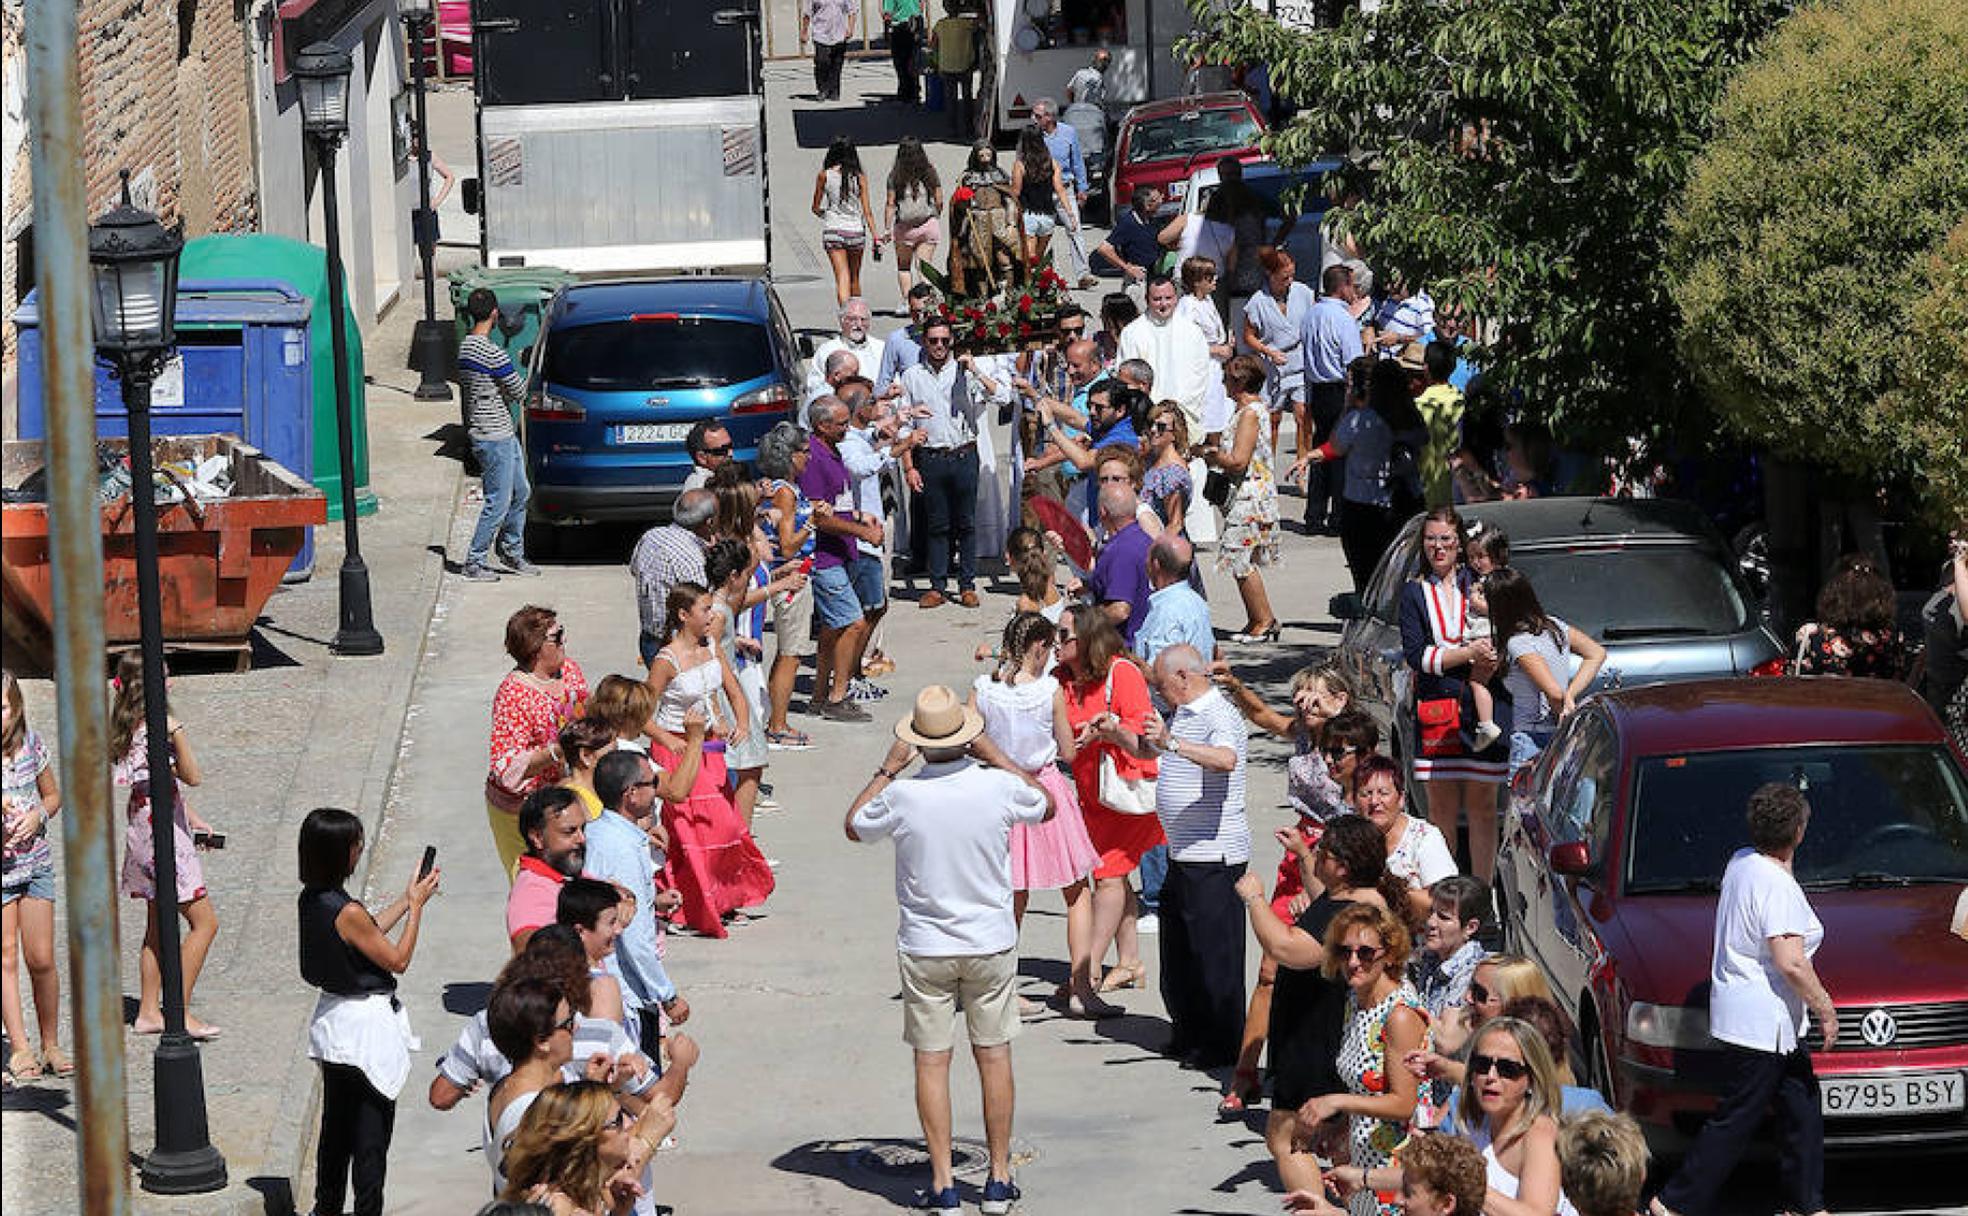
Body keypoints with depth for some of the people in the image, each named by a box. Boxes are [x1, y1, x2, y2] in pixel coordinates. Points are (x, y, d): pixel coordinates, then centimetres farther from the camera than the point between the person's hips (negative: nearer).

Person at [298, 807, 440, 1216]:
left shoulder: (312, 901, 0)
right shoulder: (348, 912, -26)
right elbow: (398, 959, -15)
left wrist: (406, 900, 16)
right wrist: (416, 906, -7)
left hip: (333, 1022, 9)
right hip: (367, 1026, -9)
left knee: (336, 1125, 21)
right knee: (371, 1134, 2)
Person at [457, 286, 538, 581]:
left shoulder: (465, 347, 9)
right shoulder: (492, 353, -22)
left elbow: (464, 390, 18)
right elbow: (519, 392, -15)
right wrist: (524, 380, 7)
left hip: (503, 434, 10)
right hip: (494, 437, -10)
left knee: (520, 493, 19)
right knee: (498, 502, -2)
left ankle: (512, 551, 29)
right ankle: (474, 563, 5)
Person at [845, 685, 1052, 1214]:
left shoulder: (902, 796, -16)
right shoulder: (998, 787, -13)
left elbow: (853, 826, 6)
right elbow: (1046, 806, 10)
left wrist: (889, 767, 9)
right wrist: (995, 756, 12)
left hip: (924, 948, -1)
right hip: (991, 942, 1)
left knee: (932, 1062, 5)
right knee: (994, 1056, 11)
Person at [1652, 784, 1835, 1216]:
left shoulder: (1741, 862, 7)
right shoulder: (1777, 887, -22)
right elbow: (1791, 964, -25)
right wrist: (1826, 1010, -15)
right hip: (1761, 1024, -10)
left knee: (1802, 1107, 15)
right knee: (1737, 1119, -3)